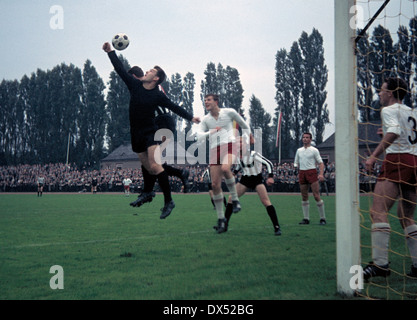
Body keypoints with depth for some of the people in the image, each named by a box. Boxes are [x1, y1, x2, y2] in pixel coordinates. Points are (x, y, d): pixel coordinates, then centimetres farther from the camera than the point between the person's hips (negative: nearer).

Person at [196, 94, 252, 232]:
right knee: (215, 185, -5)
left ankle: (235, 199, -15)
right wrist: (210, 132, -14)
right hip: (214, 149, 4)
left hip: (229, 145, -3)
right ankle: (220, 218, 8)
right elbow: (199, 136, 3)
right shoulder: (205, 119, 14)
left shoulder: (229, 112, 7)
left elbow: (242, 122, 24)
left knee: (225, 168, -36)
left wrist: (249, 133, 36)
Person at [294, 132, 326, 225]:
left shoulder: (314, 150, 2)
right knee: (304, 197, 4)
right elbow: (296, 163, 23)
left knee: (316, 196, -9)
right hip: (301, 173, 5)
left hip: (312, 172, -4)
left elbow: (321, 163, -1)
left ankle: (322, 218, -2)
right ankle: (306, 218, 10)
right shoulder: (299, 150, 16)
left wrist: (321, 174, -15)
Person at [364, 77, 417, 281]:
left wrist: (374, 156, -23)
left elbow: (394, 131, -19)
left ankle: (379, 263, -26)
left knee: (378, 211, -14)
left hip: (397, 160, -8)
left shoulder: (389, 110, 0)